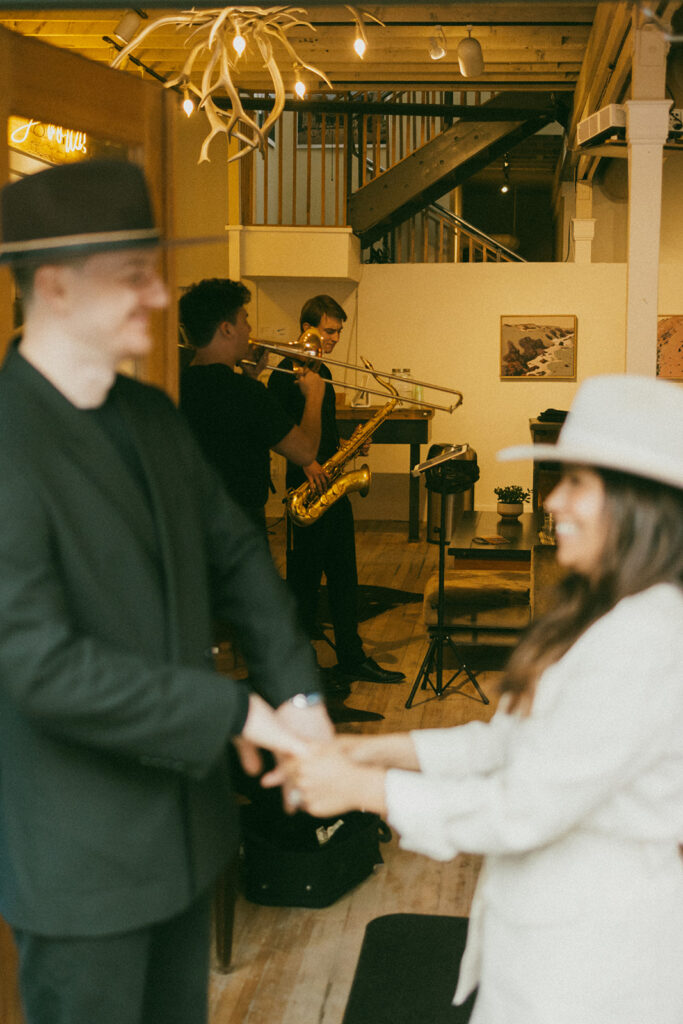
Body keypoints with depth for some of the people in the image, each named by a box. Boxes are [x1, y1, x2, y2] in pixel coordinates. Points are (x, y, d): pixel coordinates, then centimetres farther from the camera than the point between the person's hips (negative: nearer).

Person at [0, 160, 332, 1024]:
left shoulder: (153, 416, 3)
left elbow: (235, 555, 9)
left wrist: (296, 693, -3)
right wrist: (233, 711, -23)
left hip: (187, 816, 8)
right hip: (80, 851, -7)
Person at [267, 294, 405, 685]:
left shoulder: (323, 372, 17)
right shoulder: (287, 371, -9)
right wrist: (305, 462, -22)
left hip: (333, 484, 9)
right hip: (307, 487, -9)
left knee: (344, 575, 10)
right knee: (306, 574, -1)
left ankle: (352, 659, 16)